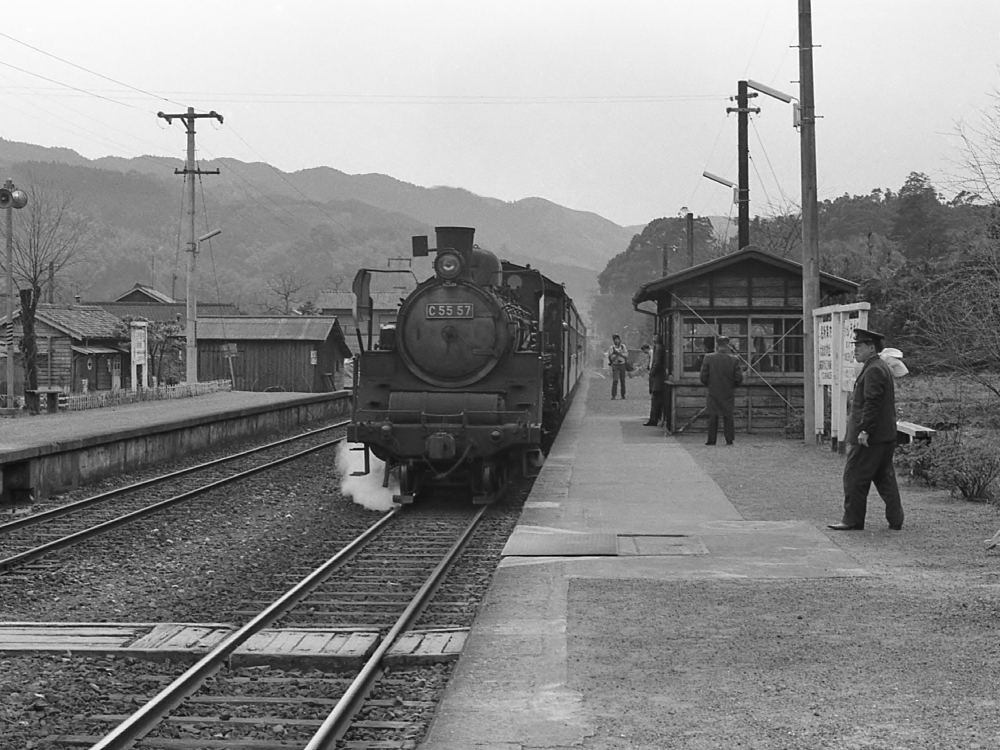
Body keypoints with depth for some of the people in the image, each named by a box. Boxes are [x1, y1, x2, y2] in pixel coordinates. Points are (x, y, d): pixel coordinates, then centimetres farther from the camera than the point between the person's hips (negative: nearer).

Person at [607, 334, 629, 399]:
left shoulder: (623, 346, 4)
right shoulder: (612, 348, -1)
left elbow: (626, 355, -1)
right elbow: (611, 358, -5)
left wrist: (620, 353, -15)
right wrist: (616, 354, -20)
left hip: (622, 365, 2)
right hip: (615, 365, -2)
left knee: (623, 381, 6)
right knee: (615, 380, -13)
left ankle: (623, 394, 17)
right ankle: (613, 395, -13)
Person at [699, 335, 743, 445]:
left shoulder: (708, 358, -8)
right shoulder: (734, 359, -7)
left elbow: (703, 377, -7)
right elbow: (739, 378, -8)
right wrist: (733, 385, 11)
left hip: (713, 393, 0)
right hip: (729, 394, 1)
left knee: (712, 417, 6)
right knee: (728, 417, 10)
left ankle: (712, 440, 5)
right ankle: (729, 439, 9)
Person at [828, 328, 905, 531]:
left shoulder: (873, 371, -15)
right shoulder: (882, 368, 18)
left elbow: (872, 403, -22)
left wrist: (864, 431, -23)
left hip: (870, 438, -10)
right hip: (885, 435, 10)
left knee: (855, 477, -3)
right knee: (884, 478, 12)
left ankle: (852, 520, 2)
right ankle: (895, 520, 13)